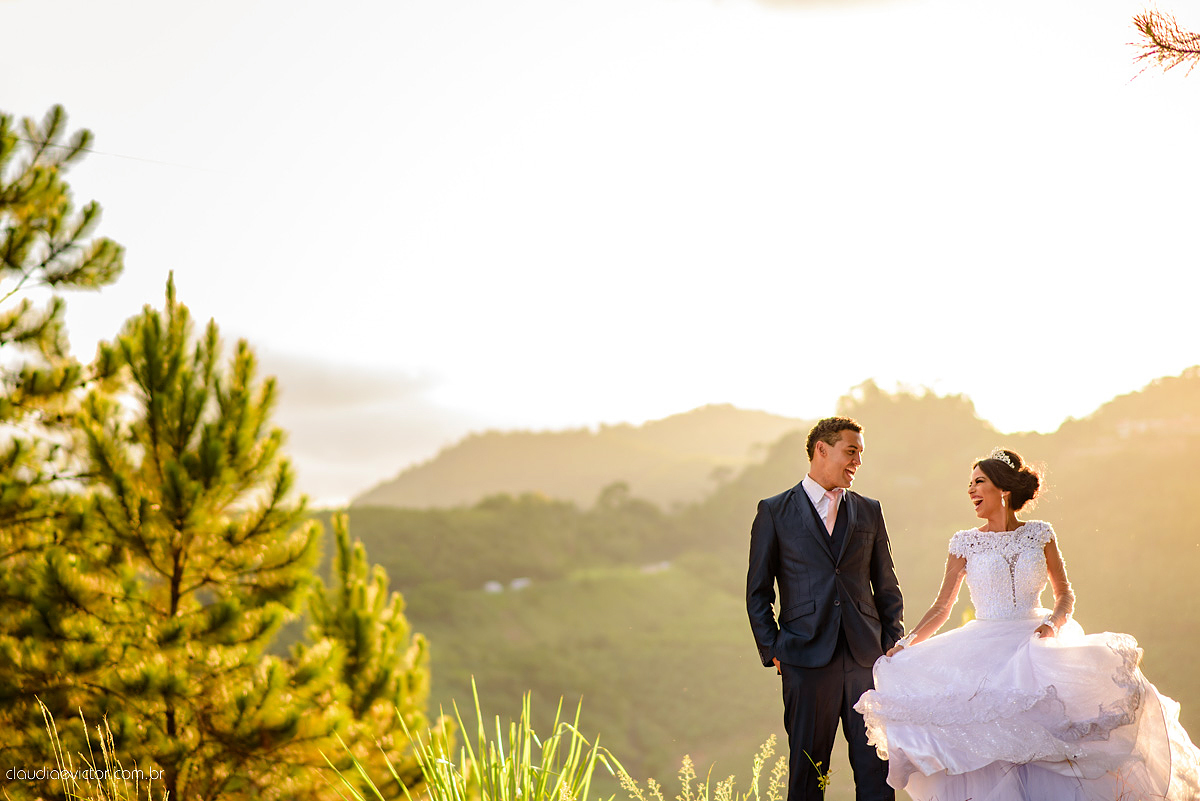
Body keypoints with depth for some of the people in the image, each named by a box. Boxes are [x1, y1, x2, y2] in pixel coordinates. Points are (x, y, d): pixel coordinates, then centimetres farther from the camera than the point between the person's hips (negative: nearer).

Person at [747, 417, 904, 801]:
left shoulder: (869, 511, 13)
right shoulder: (774, 511, 4)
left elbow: (886, 587, 15)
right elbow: (758, 592, 5)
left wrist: (893, 646, 6)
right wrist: (772, 651, -2)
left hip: (866, 656, 3)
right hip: (807, 659, -3)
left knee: (877, 767, 2)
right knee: (807, 767, 3)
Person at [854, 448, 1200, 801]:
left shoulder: (1039, 534, 5)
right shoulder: (965, 543, 4)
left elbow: (1065, 593, 10)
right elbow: (942, 606, 4)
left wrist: (1053, 623, -10)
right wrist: (907, 645, -9)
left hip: (1036, 646, 0)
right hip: (986, 652, 0)